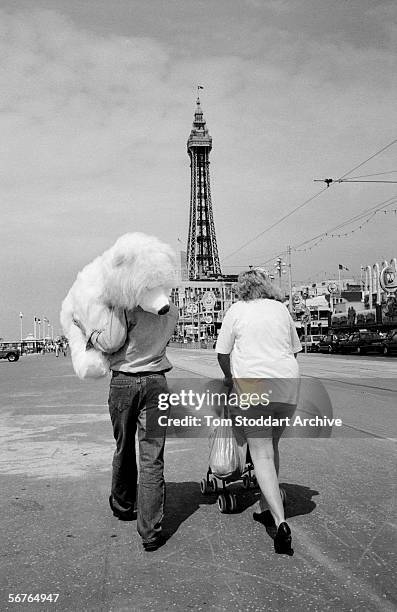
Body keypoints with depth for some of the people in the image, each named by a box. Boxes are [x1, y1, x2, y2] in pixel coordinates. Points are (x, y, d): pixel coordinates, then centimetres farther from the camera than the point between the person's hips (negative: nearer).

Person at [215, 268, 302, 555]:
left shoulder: (237, 310, 3)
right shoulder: (281, 309, 13)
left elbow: (223, 353, 5)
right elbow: (294, 349, 19)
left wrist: (229, 377, 22)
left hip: (252, 385, -4)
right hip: (288, 385, 4)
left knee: (262, 455, -3)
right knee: (272, 447, 20)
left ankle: (280, 522, -13)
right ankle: (266, 507, 30)